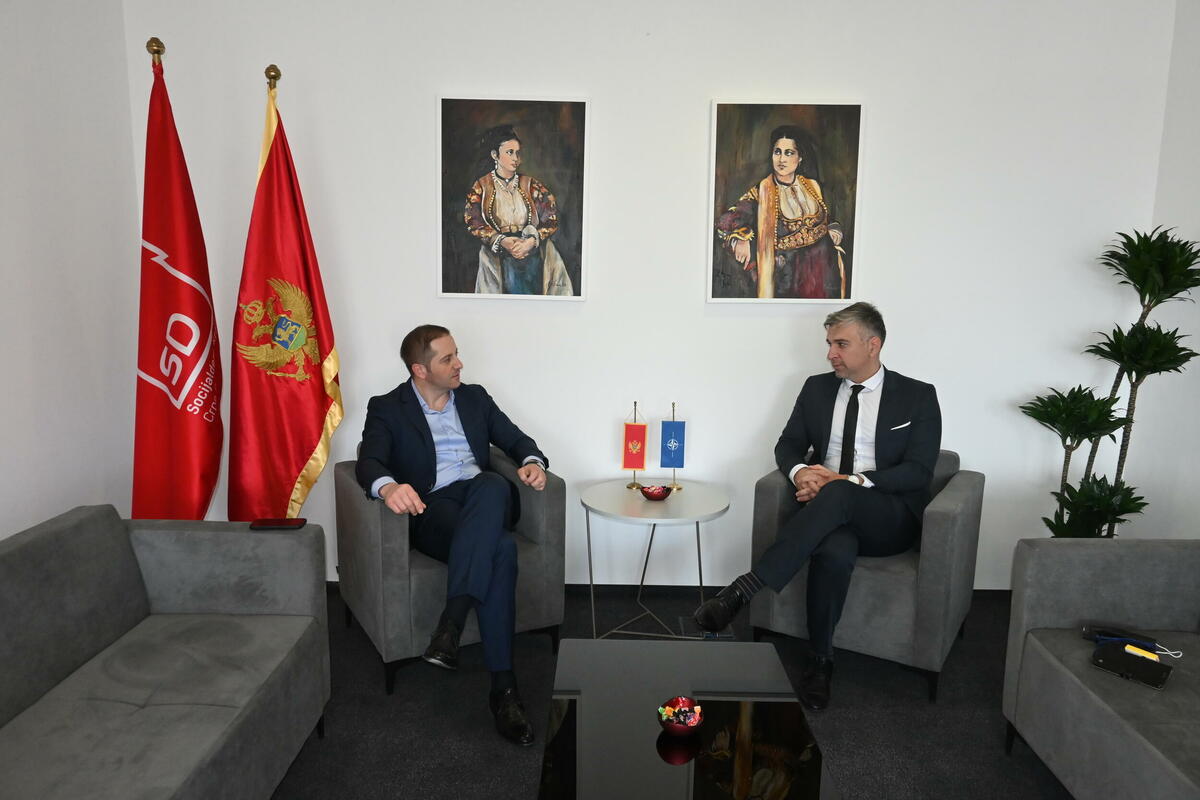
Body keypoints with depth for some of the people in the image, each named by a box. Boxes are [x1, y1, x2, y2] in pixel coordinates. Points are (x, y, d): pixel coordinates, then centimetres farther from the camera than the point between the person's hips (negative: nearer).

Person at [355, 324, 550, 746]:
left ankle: (450, 623, -41)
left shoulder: (475, 397, 20)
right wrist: (388, 486, -35)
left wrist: (532, 462, -9)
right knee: (501, 550, -36)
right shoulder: (387, 408, 8)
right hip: (432, 509, -3)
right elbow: (368, 461, -9)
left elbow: (517, 439, 17)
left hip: (484, 503, 3)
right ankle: (503, 686, -33)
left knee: (492, 484, -38)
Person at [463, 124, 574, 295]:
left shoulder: (530, 185, 12)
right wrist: (501, 240, -13)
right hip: (498, 256, -1)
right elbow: (472, 222, 1)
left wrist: (532, 241, -12)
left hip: (534, 254, 1)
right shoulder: (481, 186, 10)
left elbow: (551, 220, 6)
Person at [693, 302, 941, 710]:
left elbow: (918, 471, -6)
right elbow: (788, 445, 13)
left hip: (888, 518, -2)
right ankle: (819, 660, -20)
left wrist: (847, 482, -20)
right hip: (831, 511, 2)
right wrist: (800, 472, -13)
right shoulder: (817, 388, 13)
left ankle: (743, 589, -40)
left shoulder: (918, 397, 3)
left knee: (837, 495, -38)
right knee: (834, 550, -37)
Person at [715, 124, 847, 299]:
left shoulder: (812, 187, 8)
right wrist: (740, 239, -26)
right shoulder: (762, 191, -4)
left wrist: (834, 231, 2)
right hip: (789, 270, -3)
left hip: (824, 265, 4)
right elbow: (726, 222, -8)